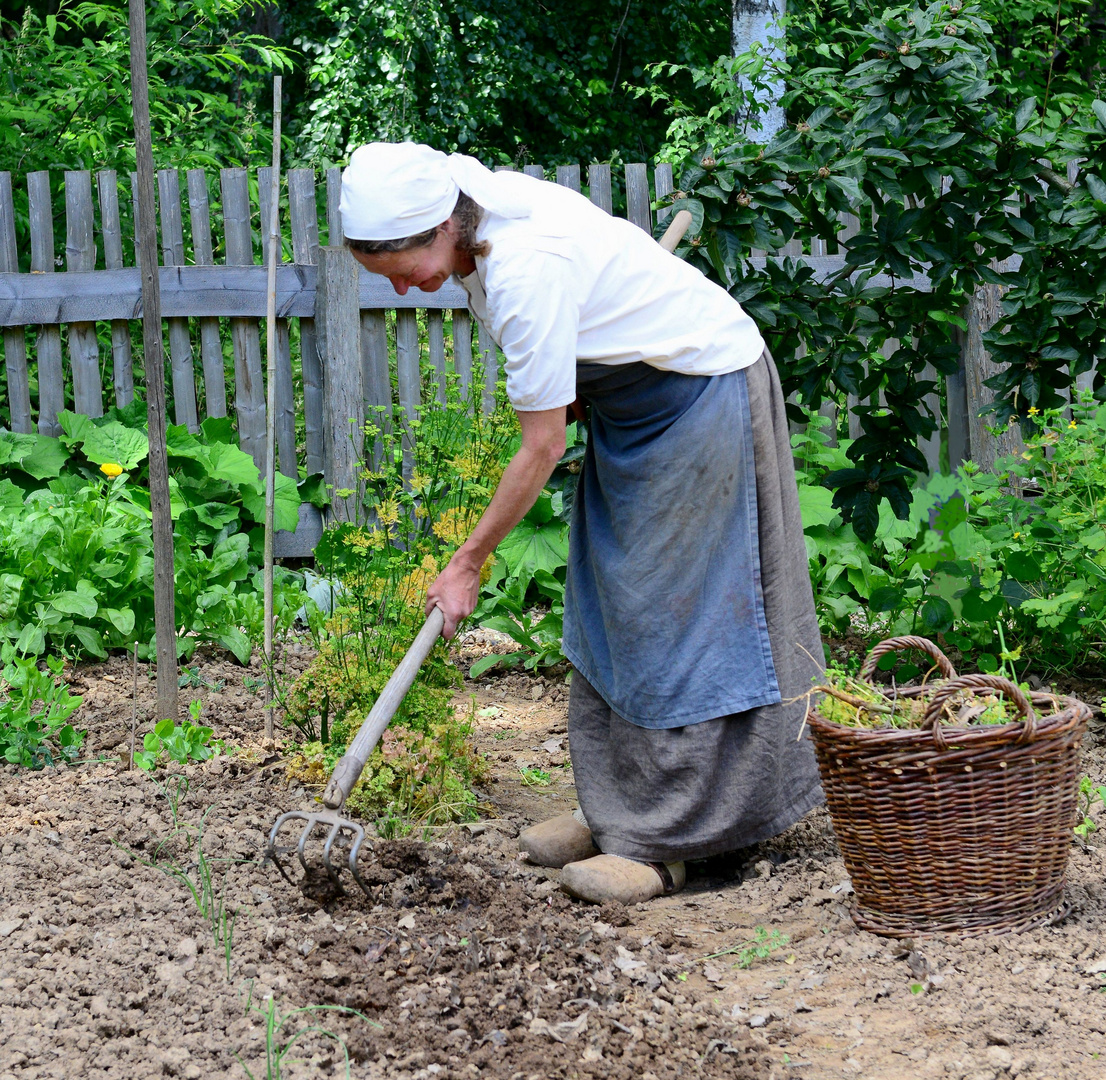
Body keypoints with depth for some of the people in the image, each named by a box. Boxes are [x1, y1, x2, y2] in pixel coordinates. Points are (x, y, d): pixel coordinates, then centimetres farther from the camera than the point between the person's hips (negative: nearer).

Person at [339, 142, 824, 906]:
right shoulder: (479, 202, -7)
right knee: (608, 607, 11)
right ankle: (619, 810, 18)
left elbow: (543, 448, -26)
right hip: (636, 395, 10)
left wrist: (469, 564, -17)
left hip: (700, 392, -10)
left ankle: (664, 842, -1)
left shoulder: (527, 271, -33)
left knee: (671, 610, -7)